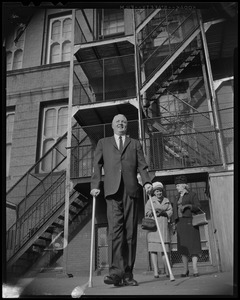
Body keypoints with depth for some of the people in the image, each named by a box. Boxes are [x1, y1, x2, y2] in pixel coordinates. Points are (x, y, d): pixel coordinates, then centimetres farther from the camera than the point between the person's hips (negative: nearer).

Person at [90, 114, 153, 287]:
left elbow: (142, 166, 12)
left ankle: (128, 274, 5)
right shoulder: (103, 143, 23)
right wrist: (95, 186, -1)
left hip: (131, 190, 1)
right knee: (115, 229, -14)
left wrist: (147, 182, -6)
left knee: (130, 231, -1)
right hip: (113, 190, -1)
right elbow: (97, 166, 13)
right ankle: (116, 271, -17)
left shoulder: (135, 144, 23)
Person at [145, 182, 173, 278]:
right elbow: (147, 213, -1)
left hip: (164, 226, 2)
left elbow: (170, 212, 8)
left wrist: (162, 212, -10)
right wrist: (153, 212, -21)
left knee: (165, 249, 1)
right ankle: (155, 271, -7)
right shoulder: (150, 201, 8)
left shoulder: (167, 201, 17)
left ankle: (167, 271, 7)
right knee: (153, 249, -8)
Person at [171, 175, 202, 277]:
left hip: (190, 221, -5)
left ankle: (195, 269, -10)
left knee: (193, 244, -9)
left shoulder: (192, 194, 4)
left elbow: (198, 207, -4)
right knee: (182, 246, 2)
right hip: (180, 222, 5)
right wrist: (174, 223, 12)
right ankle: (185, 269, 8)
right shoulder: (177, 198, 21)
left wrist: (188, 206, -19)